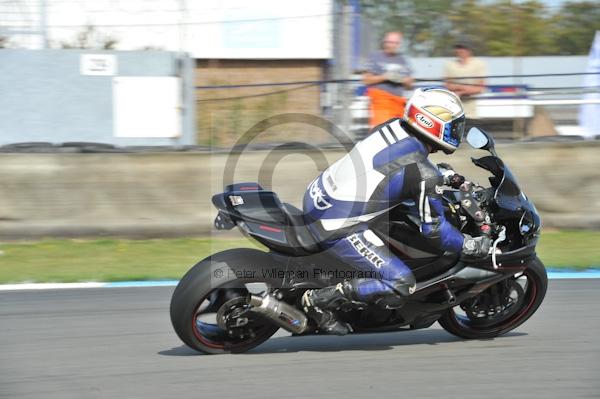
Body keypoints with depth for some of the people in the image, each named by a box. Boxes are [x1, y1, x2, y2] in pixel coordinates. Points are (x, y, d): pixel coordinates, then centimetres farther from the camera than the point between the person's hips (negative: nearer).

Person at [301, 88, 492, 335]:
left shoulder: (394, 127, 5)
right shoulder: (425, 177, -16)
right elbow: (433, 230, -9)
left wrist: (442, 174, 32)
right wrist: (472, 246, 5)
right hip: (338, 226, -9)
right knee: (400, 286, -9)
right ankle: (319, 301, -6)